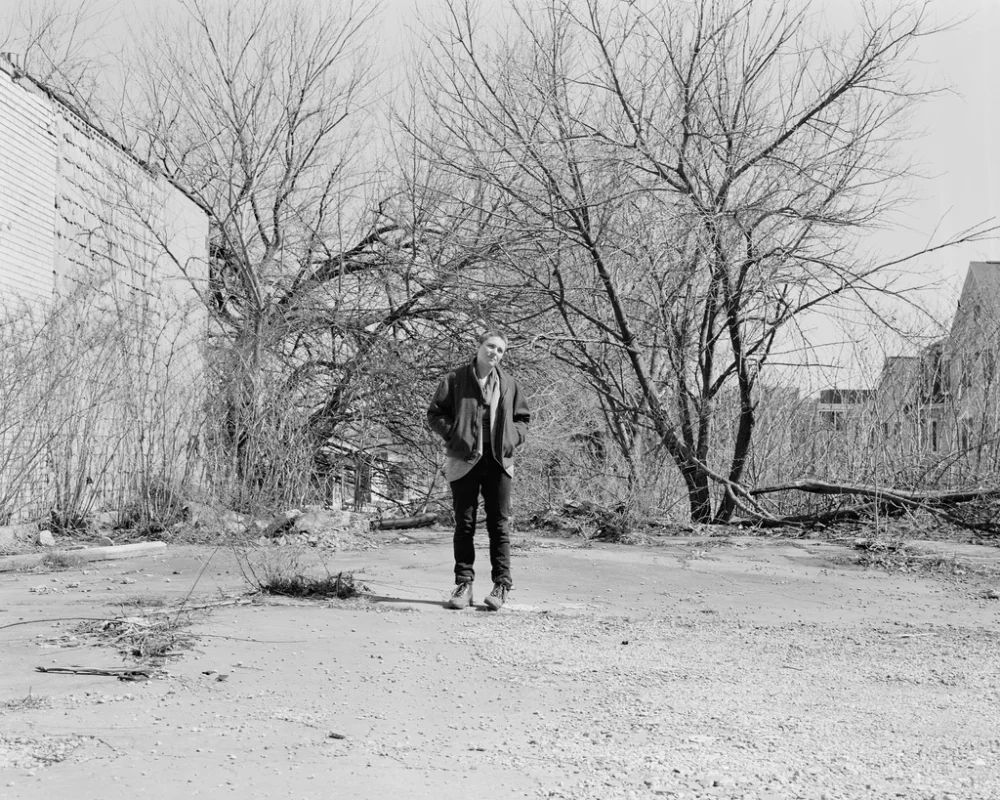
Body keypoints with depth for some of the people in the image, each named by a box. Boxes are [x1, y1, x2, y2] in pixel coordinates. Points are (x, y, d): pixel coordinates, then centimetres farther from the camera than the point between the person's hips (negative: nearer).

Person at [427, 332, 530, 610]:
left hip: (498, 461, 2)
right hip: (464, 460, -1)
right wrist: (454, 436, -10)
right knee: (464, 524, 4)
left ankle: (501, 585, 9)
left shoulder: (508, 384, 9)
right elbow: (435, 413, 3)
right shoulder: (455, 379, 1)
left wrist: (512, 438, -1)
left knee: (499, 524, 3)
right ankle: (464, 583, 10)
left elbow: (522, 418, 17)